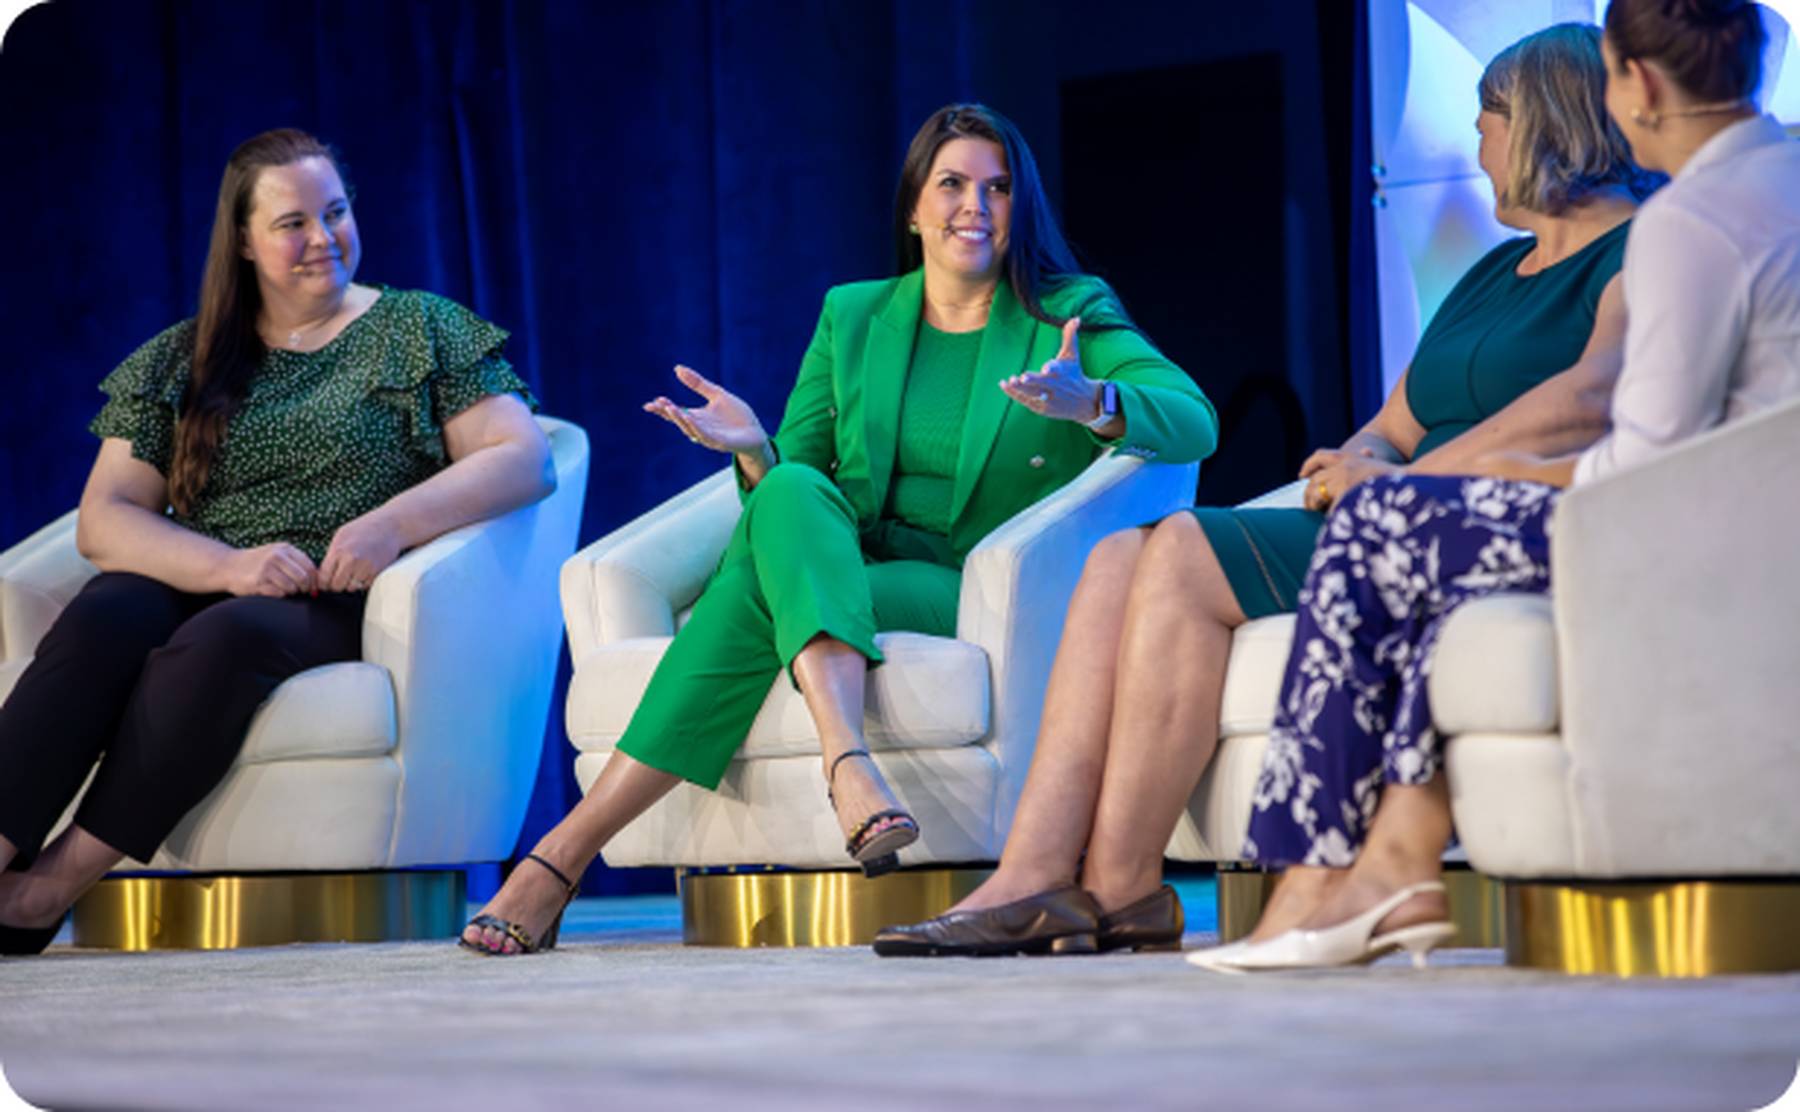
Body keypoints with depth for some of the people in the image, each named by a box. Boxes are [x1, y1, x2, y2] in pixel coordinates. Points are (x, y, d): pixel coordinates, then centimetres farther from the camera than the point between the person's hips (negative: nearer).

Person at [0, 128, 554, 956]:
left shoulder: (421, 331, 12)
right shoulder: (179, 361, 18)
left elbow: (525, 459, 1)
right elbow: (104, 519, 9)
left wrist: (394, 523, -16)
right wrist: (228, 564, -11)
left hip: (344, 606, -2)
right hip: (198, 587, 3)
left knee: (225, 637, -36)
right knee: (102, 619, -32)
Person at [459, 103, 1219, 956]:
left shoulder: (1071, 317, 4)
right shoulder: (852, 316, 16)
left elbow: (1193, 421, -13)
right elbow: (790, 475, 11)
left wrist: (1090, 403, -35)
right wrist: (756, 454, -15)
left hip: (967, 598, -3)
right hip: (838, 571, 3)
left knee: (757, 588, -32)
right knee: (790, 491, -34)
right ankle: (848, 764, -51)